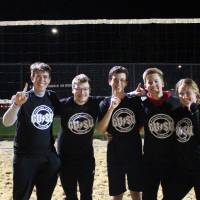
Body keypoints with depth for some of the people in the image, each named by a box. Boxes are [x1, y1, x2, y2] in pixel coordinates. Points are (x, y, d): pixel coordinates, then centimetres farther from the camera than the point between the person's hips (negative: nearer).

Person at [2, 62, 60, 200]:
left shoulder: (52, 97, 3)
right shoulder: (24, 98, -10)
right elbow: (7, 123, -24)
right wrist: (16, 104, -40)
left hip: (48, 156, 4)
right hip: (25, 157, -4)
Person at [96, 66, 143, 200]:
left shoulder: (135, 101, -1)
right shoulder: (105, 103, -2)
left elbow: (143, 124, 10)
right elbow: (100, 130, -12)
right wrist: (111, 108, -19)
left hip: (135, 152, 0)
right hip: (115, 153, 0)